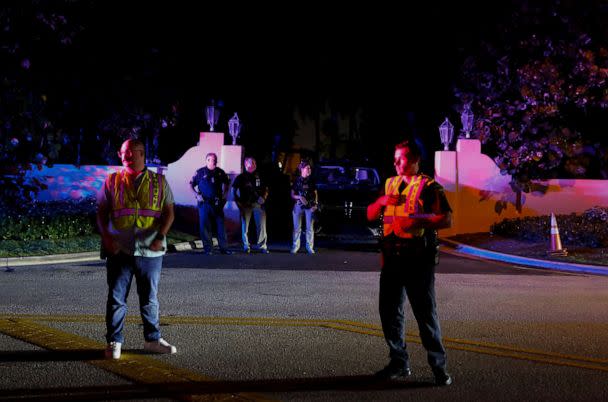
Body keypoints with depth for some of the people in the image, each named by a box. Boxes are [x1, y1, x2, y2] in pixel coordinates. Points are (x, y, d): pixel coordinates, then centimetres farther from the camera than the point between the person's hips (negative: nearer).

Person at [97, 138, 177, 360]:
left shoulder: (159, 182, 7)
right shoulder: (112, 182, 7)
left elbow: (169, 212, 5)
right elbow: (101, 213, 6)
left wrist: (160, 237, -9)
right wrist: (106, 238, -8)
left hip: (150, 250, 1)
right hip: (119, 250, 0)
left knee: (150, 298, 10)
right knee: (116, 298, 2)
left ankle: (153, 339, 22)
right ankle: (114, 342, 12)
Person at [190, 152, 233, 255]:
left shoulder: (220, 172, 6)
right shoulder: (200, 172, -3)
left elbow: (227, 183, 23)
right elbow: (191, 185, 3)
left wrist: (224, 194, 11)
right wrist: (197, 195, -7)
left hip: (217, 203, 3)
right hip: (204, 203, -3)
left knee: (221, 225, 3)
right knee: (205, 226, 0)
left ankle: (224, 248, 9)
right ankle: (208, 249, 8)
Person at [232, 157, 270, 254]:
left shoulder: (259, 176, 12)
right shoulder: (241, 177, 7)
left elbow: (266, 189, 16)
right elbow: (234, 190, 6)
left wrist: (263, 197, -1)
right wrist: (238, 201, -2)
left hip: (258, 204, 1)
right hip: (245, 205, -1)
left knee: (261, 225, -4)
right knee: (245, 225, 0)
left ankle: (262, 246, 1)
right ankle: (246, 246, 9)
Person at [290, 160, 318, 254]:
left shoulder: (311, 181, 9)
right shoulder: (297, 180, 2)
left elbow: (315, 194, 12)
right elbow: (292, 195, 3)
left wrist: (315, 204, -1)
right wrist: (300, 197, -15)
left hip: (310, 206, 1)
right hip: (298, 206, -1)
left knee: (310, 227, -1)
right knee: (297, 227, 0)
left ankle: (310, 247, 6)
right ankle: (295, 247, 8)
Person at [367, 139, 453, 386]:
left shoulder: (428, 187, -1)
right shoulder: (390, 184, 17)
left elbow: (446, 220, -10)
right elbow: (370, 215, 18)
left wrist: (417, 220, -22)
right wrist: (382, 202, -3)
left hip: (418, 260, -6)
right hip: (392, 257, 6)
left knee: (426, 313, -5)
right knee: (389, 311, 9)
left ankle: (438, 367, 3)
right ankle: (399, 363, 21)